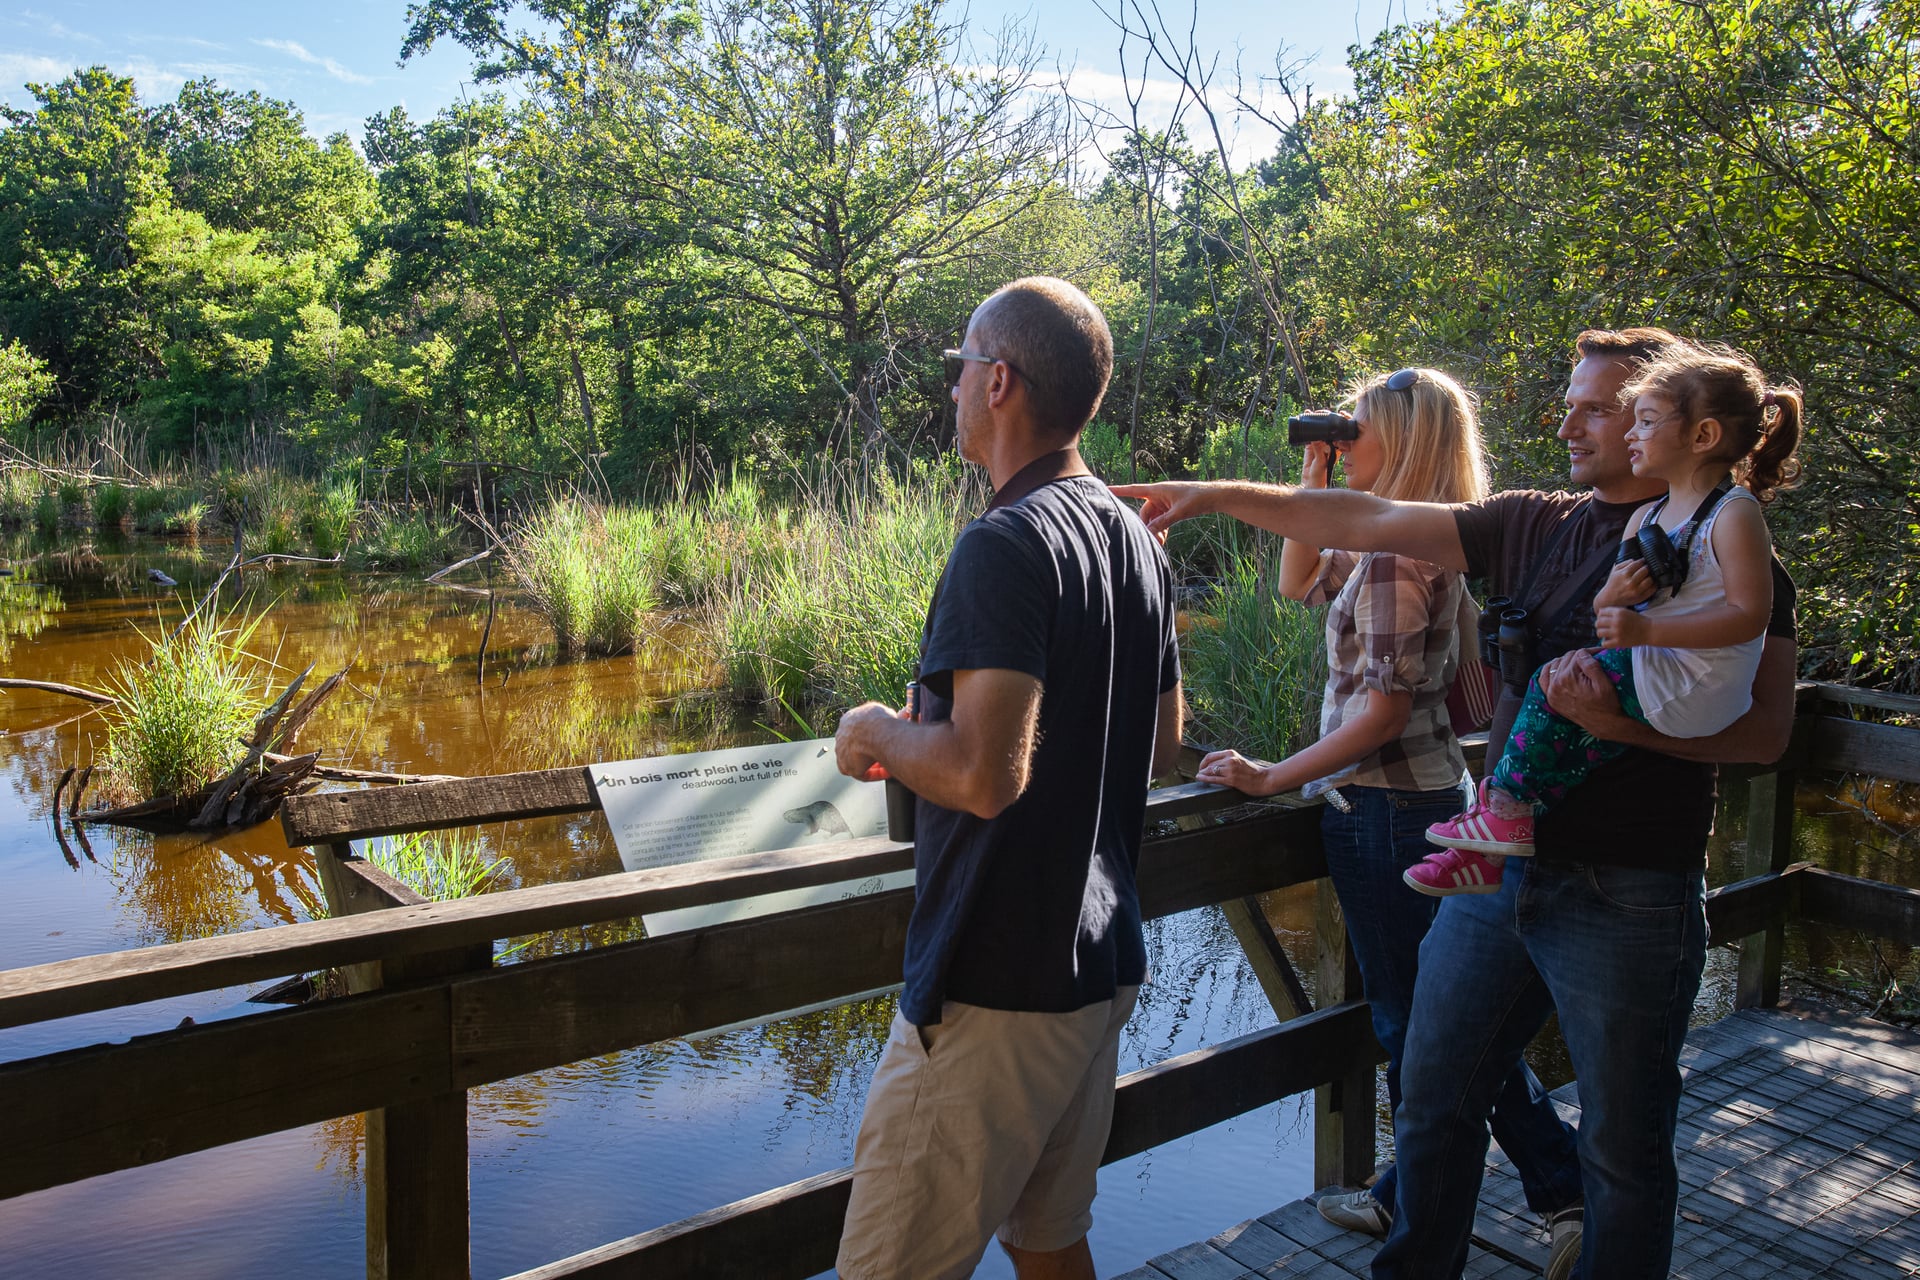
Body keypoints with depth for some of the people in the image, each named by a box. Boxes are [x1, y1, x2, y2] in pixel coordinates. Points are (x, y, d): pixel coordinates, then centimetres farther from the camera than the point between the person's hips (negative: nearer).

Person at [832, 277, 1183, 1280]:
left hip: (996, 988, -9)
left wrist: (879, 734, -8)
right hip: (1104, 963, 9)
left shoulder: (1007, 543, -19)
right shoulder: (1138, 542, 9)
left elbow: (984, 773, -28)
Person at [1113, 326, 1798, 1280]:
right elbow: (1370, 523, 4)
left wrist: (1619, 724, -26)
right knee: (1435, 1106, 16)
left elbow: (1765, 731, -12)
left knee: (1624, 1150, 9)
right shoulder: (1535, 526, 7)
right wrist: (1217, 495, 0)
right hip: (1498, 867, 5)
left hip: (1628, 896, -5)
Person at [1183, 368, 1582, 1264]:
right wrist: (1312, 484, 11)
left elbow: (1384, 709, -21)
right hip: (1429, 791, 10)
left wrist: (1272, 778, -16)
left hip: (1382, 804, -10)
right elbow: (1298, 584, 21)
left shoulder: (1395, 548, -19)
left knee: (1409, 1014, 5)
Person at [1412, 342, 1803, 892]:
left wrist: (1645, 629, -25)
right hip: (1651, 675, 8)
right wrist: (1610, 598, -10)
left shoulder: (1734, 515, -11)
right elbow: (1610, 617, 16)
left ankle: (1506, 810, -4)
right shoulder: (1647, 516, 15)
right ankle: (1489, 850, -6)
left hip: (1695, 691, -8)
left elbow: (1748, 615, -20)